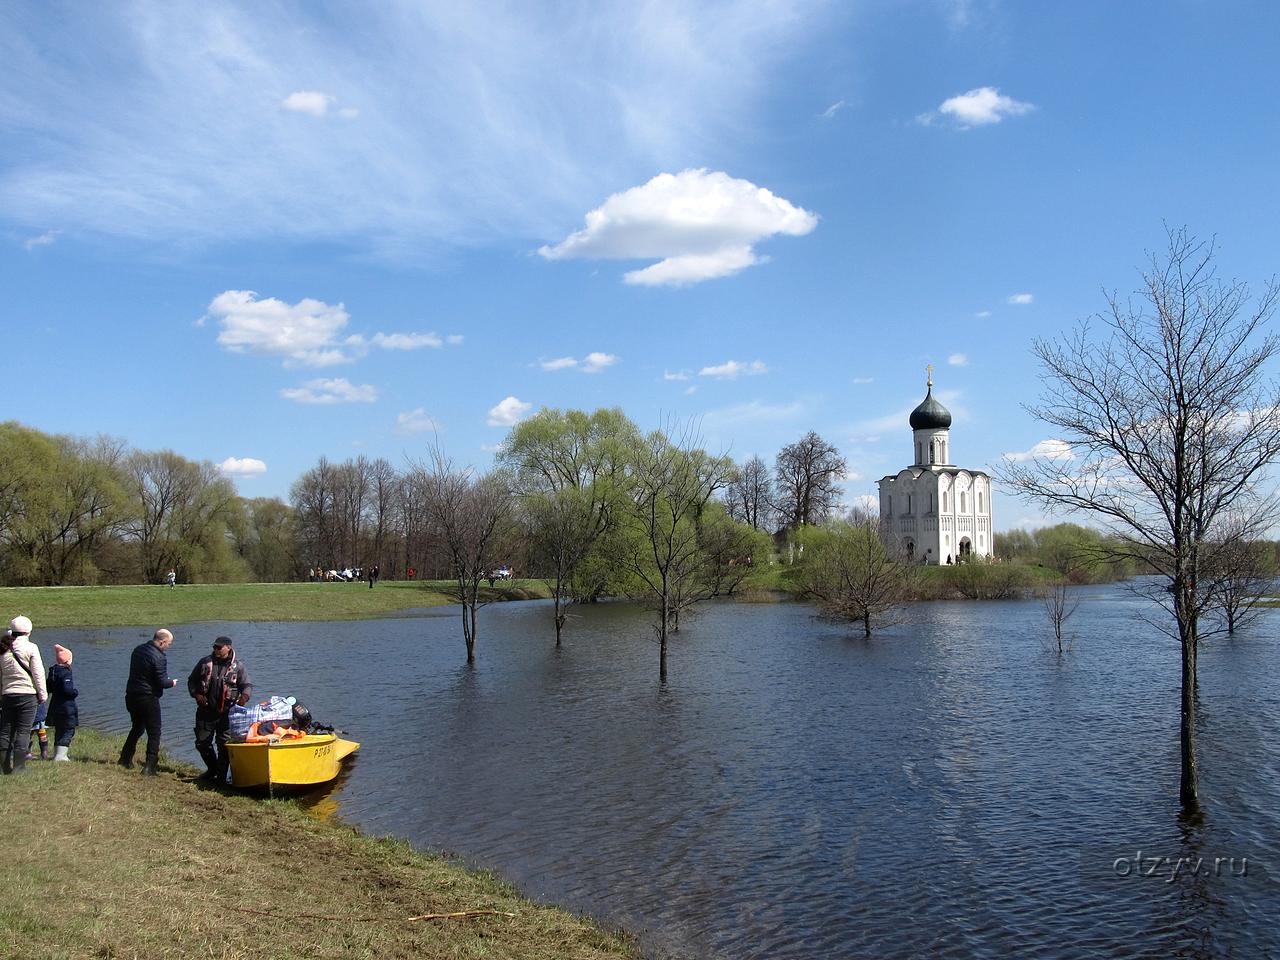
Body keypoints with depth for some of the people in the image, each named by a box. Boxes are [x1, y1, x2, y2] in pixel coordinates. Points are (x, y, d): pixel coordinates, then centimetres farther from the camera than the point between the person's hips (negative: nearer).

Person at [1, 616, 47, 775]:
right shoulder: (30, 648, -7)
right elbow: (38, 673, -7)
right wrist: (42, 694, 1)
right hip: (27, 695, -5)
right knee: (22, 732, -2)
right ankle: (19, 766, -3)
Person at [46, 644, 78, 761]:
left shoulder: (53, 671, 10)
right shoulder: (65, 673, -17)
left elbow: (48, 687, 16)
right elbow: (67, 689, -26)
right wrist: (76, 692, -9)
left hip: (55, 708, 9)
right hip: (66, 708, -9)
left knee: (59, 731, 18)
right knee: (68, 731, -5)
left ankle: (57, 754, 24)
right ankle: (60, 755, -10)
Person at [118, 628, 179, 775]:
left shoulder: (138, 649, 7)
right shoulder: (159, 657, -19)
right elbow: (161, 682, -19)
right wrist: (172, 682, 4)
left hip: (131, 695, 8)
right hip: (148, 699, -8)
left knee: (137, 727, 26)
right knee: (154, 733, 0)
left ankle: (125, 759, 32)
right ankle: (149, 767, -3)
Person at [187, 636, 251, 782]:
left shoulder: (238, 666, 1)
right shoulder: (205, 663, 6)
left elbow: (247, 685, 2)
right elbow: (192, 680, 14)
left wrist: (244, 696, -19)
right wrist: (196, 694, -4)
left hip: (227, 712, -3)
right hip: (206, 711, 3)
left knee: (224, 744, -2)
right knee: (202, 742, 10)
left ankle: (221, 775, 9)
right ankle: (212, 769, 30)